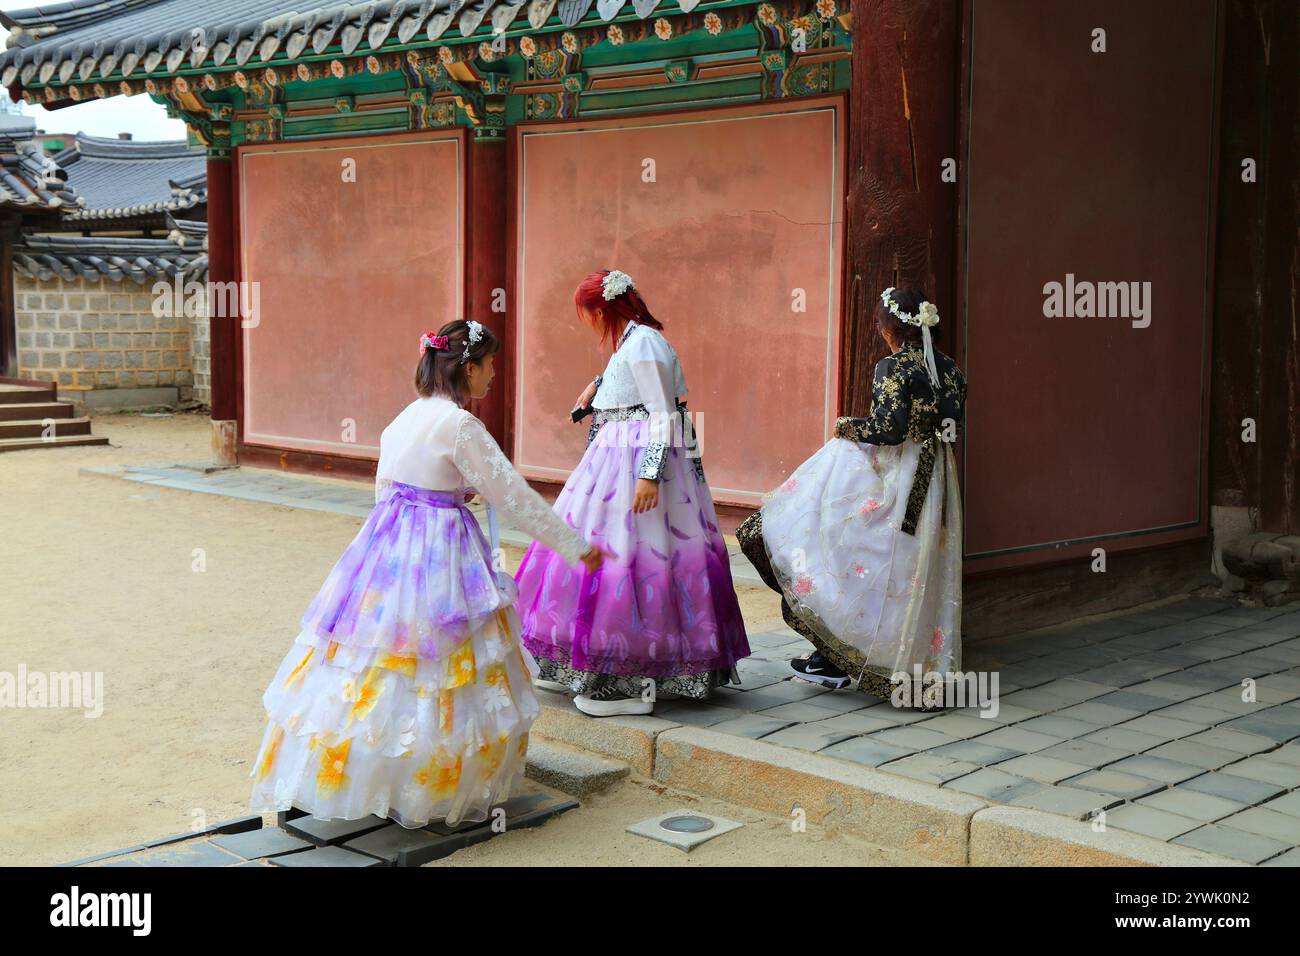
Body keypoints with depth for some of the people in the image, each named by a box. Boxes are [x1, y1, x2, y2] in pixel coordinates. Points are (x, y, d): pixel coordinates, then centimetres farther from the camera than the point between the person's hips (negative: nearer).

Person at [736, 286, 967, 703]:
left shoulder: (893, 367, -15)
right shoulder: (949, 369, 8)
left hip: (891, 481, -8)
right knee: (911, 575, 14)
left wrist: (848, 427, -7)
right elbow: (953, 423, 13)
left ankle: (833, 656, -1)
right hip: (932, 488, 8)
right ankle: (913, 663, 19)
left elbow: (889, 428, -23)